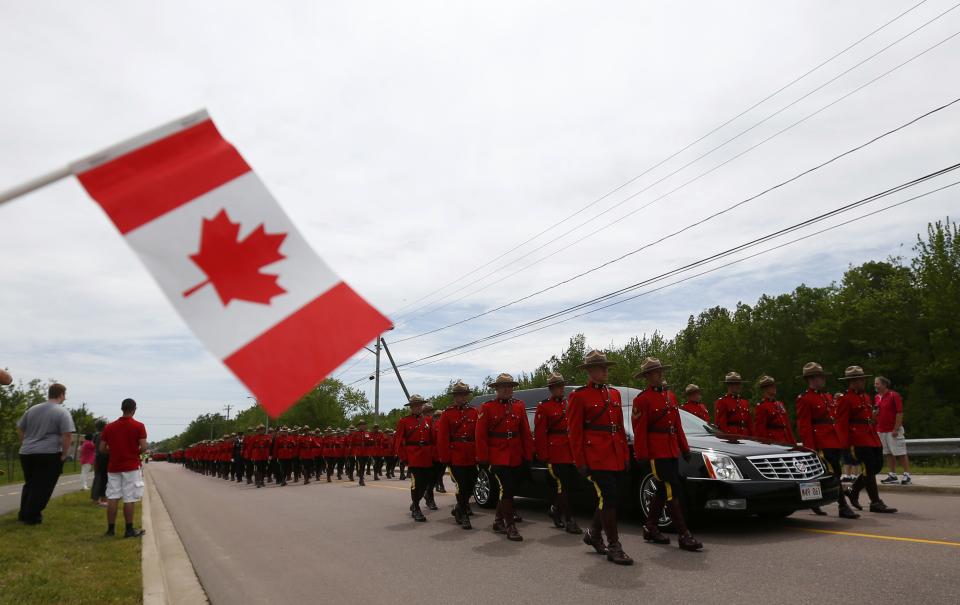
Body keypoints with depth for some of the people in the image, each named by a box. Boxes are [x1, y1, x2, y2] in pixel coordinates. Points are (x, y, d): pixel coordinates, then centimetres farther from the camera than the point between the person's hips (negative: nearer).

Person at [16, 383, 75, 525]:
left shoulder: (32, 409, 11)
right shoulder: (62, 412, -9)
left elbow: (20, 429, 18)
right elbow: (67, 435, -16)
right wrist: (64, 454, -7)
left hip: (26, 453, 6)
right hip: (49, 454, -6)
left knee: (29, 484, 21)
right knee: (42, 488, 3)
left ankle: (23, 514, 28)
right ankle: (32, 517, 7)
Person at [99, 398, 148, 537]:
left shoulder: (109, 427, 5)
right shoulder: (138, 426, -8)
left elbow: (102, 448, 6)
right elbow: (144, 447, -13)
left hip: (113, 467, 4)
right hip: (131, 467, -4)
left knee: (113, 498, 8)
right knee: (129, 499, -1)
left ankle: (110, 529, 12)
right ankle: (129, 530, 3)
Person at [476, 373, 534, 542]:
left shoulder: (519, 406, 9)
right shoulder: (487, 408, -3)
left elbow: (526, 433, 7)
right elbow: (481, 435, -6)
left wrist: (528, 455, 3)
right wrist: (482, 458, -10)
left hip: (517, 458, 5)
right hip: (498, 457, -5)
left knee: (507, 490, 13)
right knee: (507, 490, -10)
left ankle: (499, 522, 30)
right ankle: (510, 527, -3)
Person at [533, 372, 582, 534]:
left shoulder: (569, 404, 15)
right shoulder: (543, 407, -4)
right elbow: (539, 434, -8)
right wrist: (544, 457, -12)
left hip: (571, 453, 6)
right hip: (556, 453, -6)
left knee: (570, 484, 10)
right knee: (562, 486, -5)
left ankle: (556, 511, 30)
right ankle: (569, 521, 1)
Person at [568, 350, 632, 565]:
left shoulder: (614, 393, 15)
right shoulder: (579, 396, -6)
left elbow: (620, 427, 17)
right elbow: (575, 432, -7)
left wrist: (625, 455, 13)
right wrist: (580, 462, -10)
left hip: (616, 458, 7)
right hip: (596, 457, -7)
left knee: (606, 499, 13)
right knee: (608, 499, -7)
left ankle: (593, 534, 33)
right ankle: (614, 547, 3)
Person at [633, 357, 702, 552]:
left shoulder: (670, 396, 15)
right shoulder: (642, 399, -9)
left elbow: (677, 425, 18)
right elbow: (640, 431, -11)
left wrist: (684, 447, 15)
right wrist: (642, 455, -14)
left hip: (672, 451, 8)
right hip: (657, 453, -8)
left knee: (662, 491, 13)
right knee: (673, 491, -9)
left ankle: (651, 528, 24)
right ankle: (684, 535, -6)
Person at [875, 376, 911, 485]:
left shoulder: (894, 395, -9)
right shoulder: (877, 397, 13)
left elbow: (900, 413, -12)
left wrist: (896, 429, -16)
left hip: (893, 430, -7)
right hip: (881, 430, 7)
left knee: (900, 454, -3)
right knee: (888, 454, 9)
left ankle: (907, 475, 3)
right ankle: (892, 475, 14)